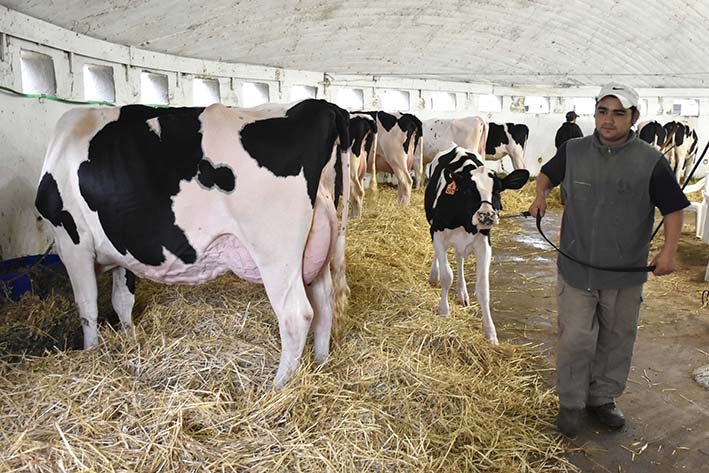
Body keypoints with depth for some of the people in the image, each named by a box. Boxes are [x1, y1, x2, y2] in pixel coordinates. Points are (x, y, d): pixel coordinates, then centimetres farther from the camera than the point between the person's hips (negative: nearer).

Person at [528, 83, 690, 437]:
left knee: (617, 341, 15)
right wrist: (541, 193, -3)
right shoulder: (573, 151, -2)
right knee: (575, 339, 4)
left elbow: (673, 208, -1)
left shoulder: (651, 162, -7)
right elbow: (547, 173, 18)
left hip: (626, 276, 0)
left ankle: (603, 398, 36)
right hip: (576, 269, 0)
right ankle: (571, 403, 24)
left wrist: (669, 249, -15)